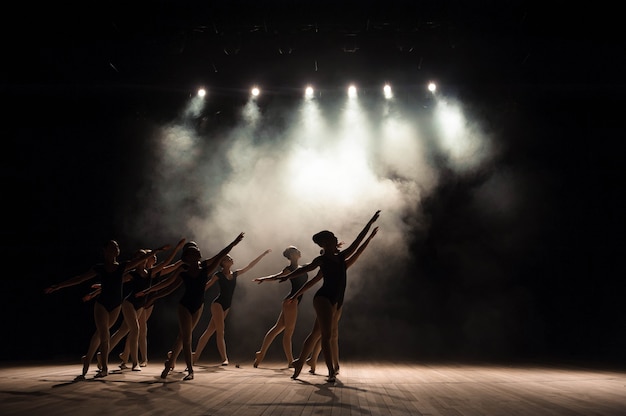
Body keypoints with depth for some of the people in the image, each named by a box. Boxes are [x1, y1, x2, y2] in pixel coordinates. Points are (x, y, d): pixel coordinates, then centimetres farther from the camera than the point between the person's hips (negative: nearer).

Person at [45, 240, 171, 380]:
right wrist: (57, 286, -2)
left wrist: (158, 249, -7)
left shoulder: (122, 267, -1)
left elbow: (142, 258, -3)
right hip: (102, 304, -2)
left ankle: (87, 359, 30)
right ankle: (104, 368, -2)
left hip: (116, 305, 2)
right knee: (104, 334, -11)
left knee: (100, 333, 13)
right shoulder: (99, 268, -4)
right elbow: (78, 279, -1)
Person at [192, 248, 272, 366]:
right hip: (218, 304, -6)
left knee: (209, 331, 10)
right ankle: (224, 358, -12)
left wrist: (264, 254, 11)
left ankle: (196, 355, 17)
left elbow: (250, 265, 12)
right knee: (220, 332, -10)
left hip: (226, 306, 6)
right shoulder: (218, 275, -5)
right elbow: (206, 286, -2)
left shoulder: (235, 274, 10)